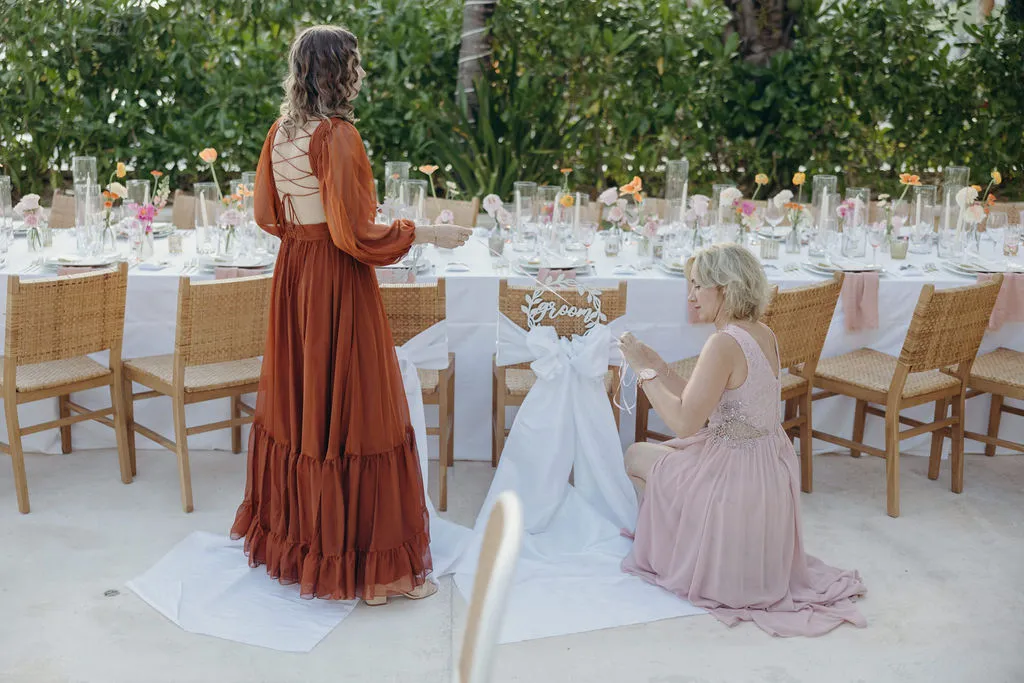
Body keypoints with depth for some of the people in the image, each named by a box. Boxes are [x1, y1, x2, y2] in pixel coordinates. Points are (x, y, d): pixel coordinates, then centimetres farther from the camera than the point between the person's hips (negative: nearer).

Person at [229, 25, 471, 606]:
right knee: (348, 412, -1)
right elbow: (354, 235, -20)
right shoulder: (338, 134, -18)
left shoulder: (281, 132, 6)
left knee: (295, 406, 17)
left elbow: (269, 215, 15)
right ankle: (371, 562, 9)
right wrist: (430, 234, -12)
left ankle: (290, 536, 31)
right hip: (337, 282, -8)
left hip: (293, 275, 8)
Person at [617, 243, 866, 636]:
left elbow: (684, 423, -25)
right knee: (657, 453, 27)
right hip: (771, 469, 9)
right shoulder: (764, 336, 3)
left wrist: (645, 371, -16)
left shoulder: (724, 344, -25)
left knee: (635, 457, 14)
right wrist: (656, 365, 6)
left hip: (735, 479, -9)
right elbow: (700, 404, 8)